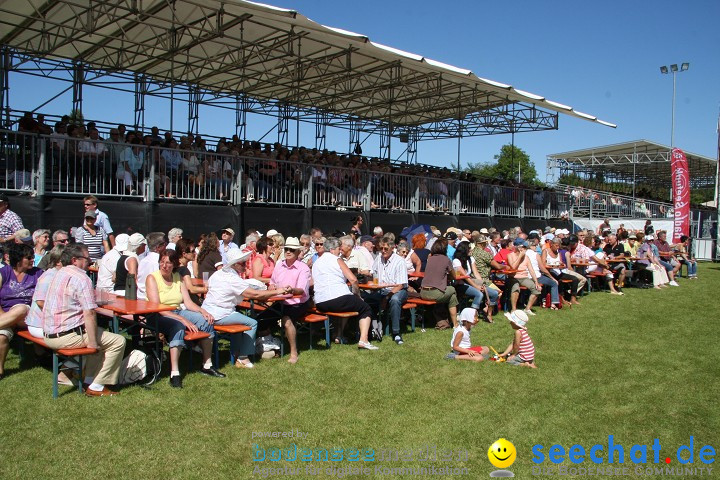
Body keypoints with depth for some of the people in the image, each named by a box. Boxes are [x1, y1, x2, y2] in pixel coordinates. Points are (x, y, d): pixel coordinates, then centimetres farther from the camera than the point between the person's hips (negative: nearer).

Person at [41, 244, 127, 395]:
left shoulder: (60, 274, 12)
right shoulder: (81, 278, -16)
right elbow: (89, 314, -22)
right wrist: (92, 344, -18)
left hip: (49, 334, 10)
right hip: (67, 335, -10)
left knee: (100, 333, 28)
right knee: (118, 341, -6)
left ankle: (89, 380, 24)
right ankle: (96, 387, -1)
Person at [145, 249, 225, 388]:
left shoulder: (178, 277, 10)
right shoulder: (152, 278, -7)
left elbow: (188, 302, 6)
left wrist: (202, 311, -16)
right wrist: (182, 319, -28)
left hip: (178, 312, 6)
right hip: (159, 317, -6)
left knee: (206, 321, -16)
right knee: (178, 327, -37)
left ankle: (207, 365, -7)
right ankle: (174, 373, -37)